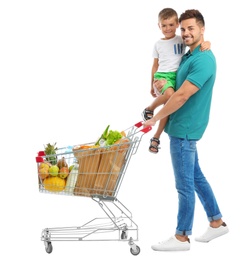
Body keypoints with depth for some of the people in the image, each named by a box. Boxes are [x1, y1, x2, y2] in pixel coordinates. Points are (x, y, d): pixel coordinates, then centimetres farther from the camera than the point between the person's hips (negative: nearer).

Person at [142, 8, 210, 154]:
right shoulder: (158, 44, 11)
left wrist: (207, 43, -28)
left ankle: (156, 137, 15)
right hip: (161, 76, -1)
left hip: (176, 76, 1)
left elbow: (199, 42, -3)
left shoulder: (182, 40, 6)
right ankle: (150, 108, -8)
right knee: (170, 94, -34)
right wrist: (152, 85, 17)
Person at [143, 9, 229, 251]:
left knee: (185, 184, -1)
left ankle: (181, 237, 9)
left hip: (184, 129, -10)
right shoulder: (188, 55, 12)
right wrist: (160, 85, 4)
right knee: (196, 177, 18)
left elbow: (182, 96, -24)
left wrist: (155, 118, -16)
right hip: (183, 128, 10)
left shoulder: (203, 60, -20)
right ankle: (217, 222, 29)